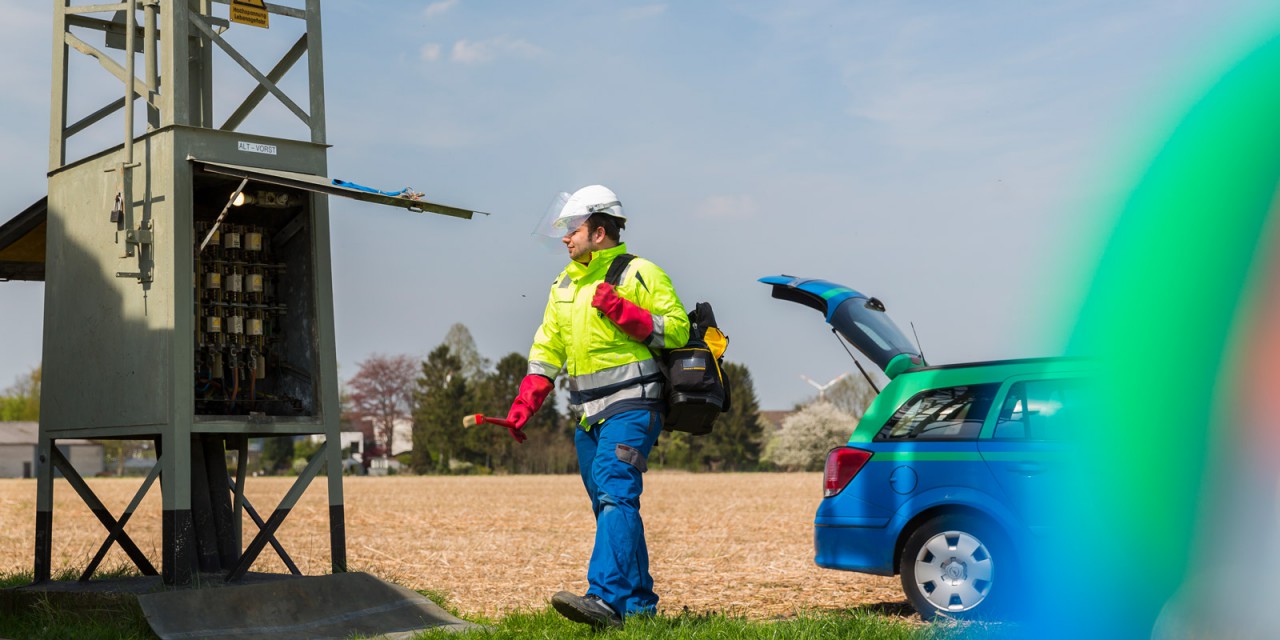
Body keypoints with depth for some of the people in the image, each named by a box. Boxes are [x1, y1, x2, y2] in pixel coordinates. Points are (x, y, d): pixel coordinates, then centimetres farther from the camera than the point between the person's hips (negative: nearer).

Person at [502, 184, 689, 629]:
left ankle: (606, 598, -28)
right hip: (588, 414, 8)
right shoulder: (565, 285, 18)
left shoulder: (639, 274, -3)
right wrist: (524, 405, 8)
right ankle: (639, 603, 17)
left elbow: (677, 329, -7)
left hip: (630, 407, -8)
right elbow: (546, 350, 19)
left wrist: (621, 311, -17)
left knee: (616, 496, -20)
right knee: (610, 506, 9)